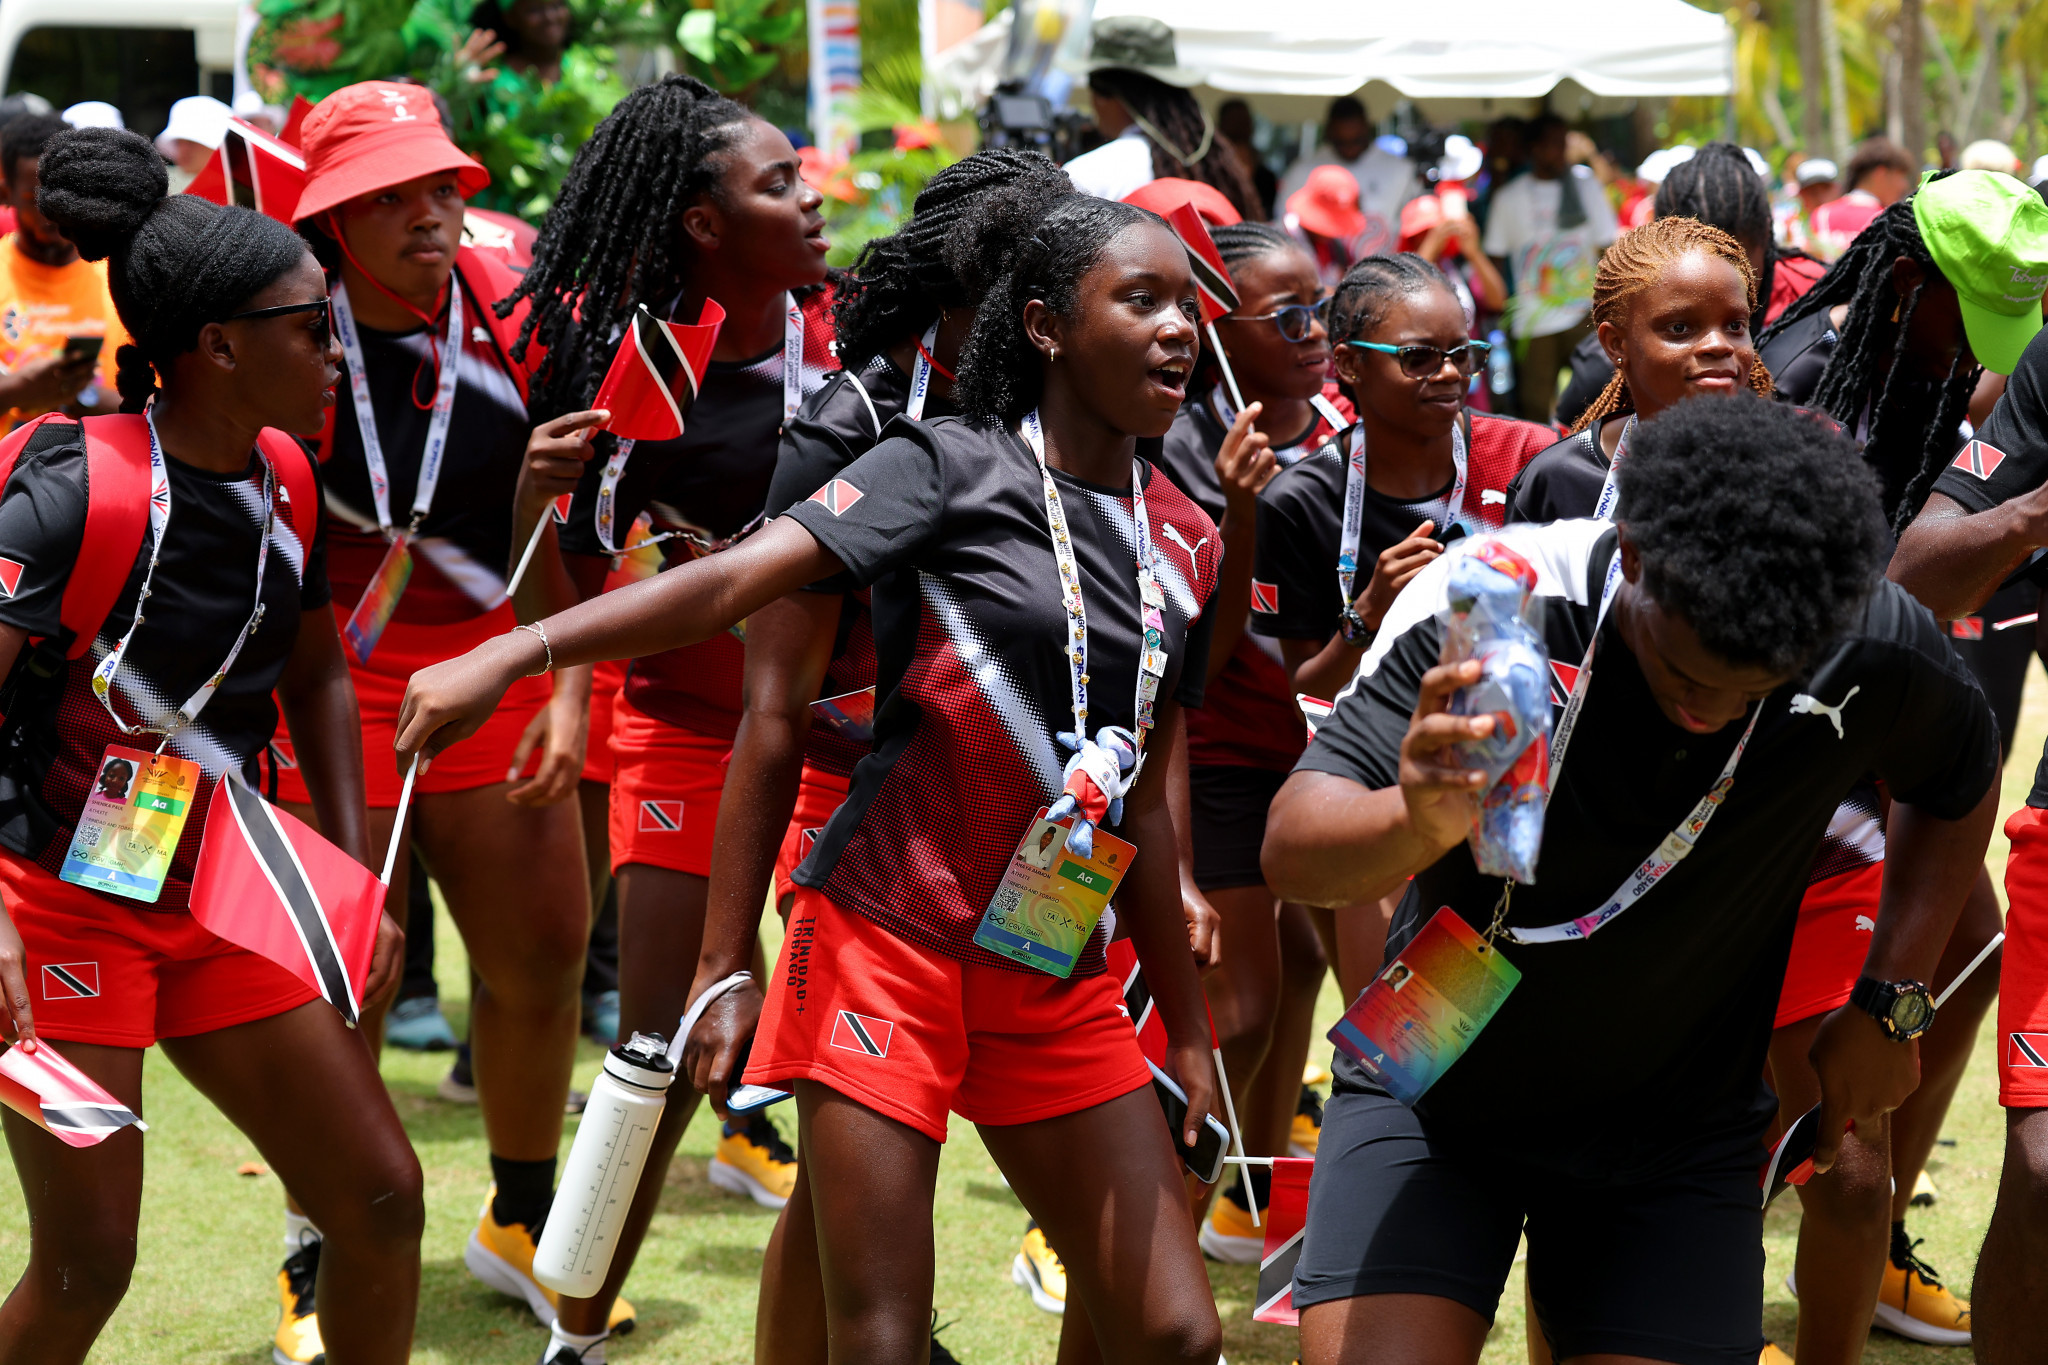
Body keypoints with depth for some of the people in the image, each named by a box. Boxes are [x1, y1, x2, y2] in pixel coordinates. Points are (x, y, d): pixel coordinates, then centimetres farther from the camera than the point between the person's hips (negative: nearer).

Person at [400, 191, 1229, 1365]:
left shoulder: (1185, 540, 9)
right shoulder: (953, 465, -6)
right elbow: (740, 578, -18)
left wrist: (1186, 1025, 17)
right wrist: (512, 656, -30)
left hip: (1060, 980, 5)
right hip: (889, 946, -5)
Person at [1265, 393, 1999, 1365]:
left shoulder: (1873, 652, -17)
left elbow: (1960, 784, 8)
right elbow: (1291, 850, -33)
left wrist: (1890, 1003, 2)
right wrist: (1419, 822, -54)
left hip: (1680, 1131, 2)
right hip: (1435, 1093, -2)